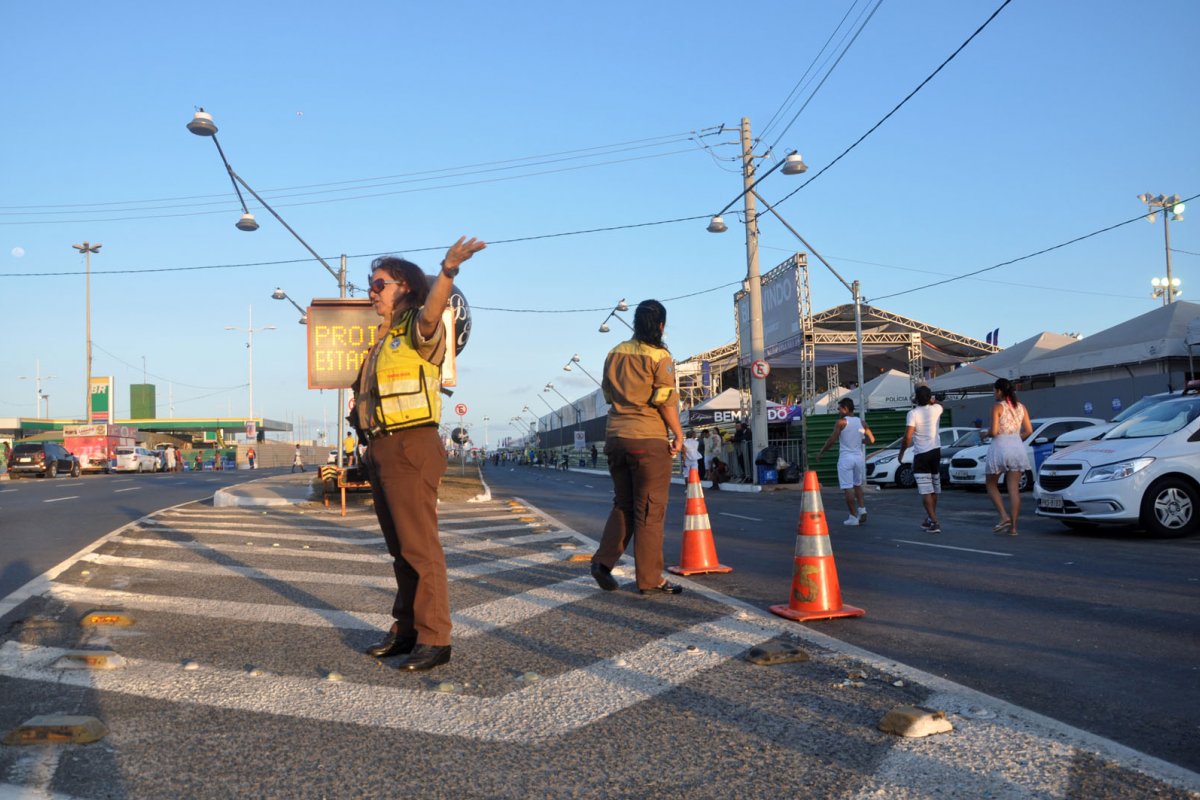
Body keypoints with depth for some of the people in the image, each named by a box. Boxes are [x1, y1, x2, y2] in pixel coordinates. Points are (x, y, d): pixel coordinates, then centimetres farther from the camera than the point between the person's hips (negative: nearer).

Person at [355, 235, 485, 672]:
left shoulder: (419, 329, -7)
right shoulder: (384, 338, 20)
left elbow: (431, 313, -32)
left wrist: (448, 270, -50)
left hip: (410, 448, -9)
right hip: (381, 449, 9)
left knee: (420, 547, -8)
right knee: (400, 548, 14)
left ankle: (434, 639, -2)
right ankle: (406, 629, 23)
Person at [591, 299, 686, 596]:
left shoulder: (615, 353, 10)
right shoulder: (659, 356, -9)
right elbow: (666, 402, -13)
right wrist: (679, 435, -4)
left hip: (615, 436, 6)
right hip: (649, 439, -6)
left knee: (623, 504, 18)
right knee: (650, 510, 1)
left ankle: (603, 560, 7)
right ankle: (649, 579, 6)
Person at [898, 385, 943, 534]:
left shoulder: (913, 413, -14)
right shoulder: (936, 409, 2)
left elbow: (907, 437, -16)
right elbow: (938, 403, 30)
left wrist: (901, 452, -4)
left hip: (921, 455, -6)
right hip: (936, 451, 6)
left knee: (926, 491, -7)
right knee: (934, 489, 16)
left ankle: (934, 522, -17)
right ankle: (930, 519, 28)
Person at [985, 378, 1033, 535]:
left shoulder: (997, 407, -7)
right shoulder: (1021, 407, 9)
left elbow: (994, 431, -15)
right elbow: (1029, 430, 7)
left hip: (1000, 446, -5)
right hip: (1017, 447, 5)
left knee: (991, 484, 12)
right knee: (1014, 489, 3)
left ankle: (1004, 517, -5)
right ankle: (1013, 527, 0)